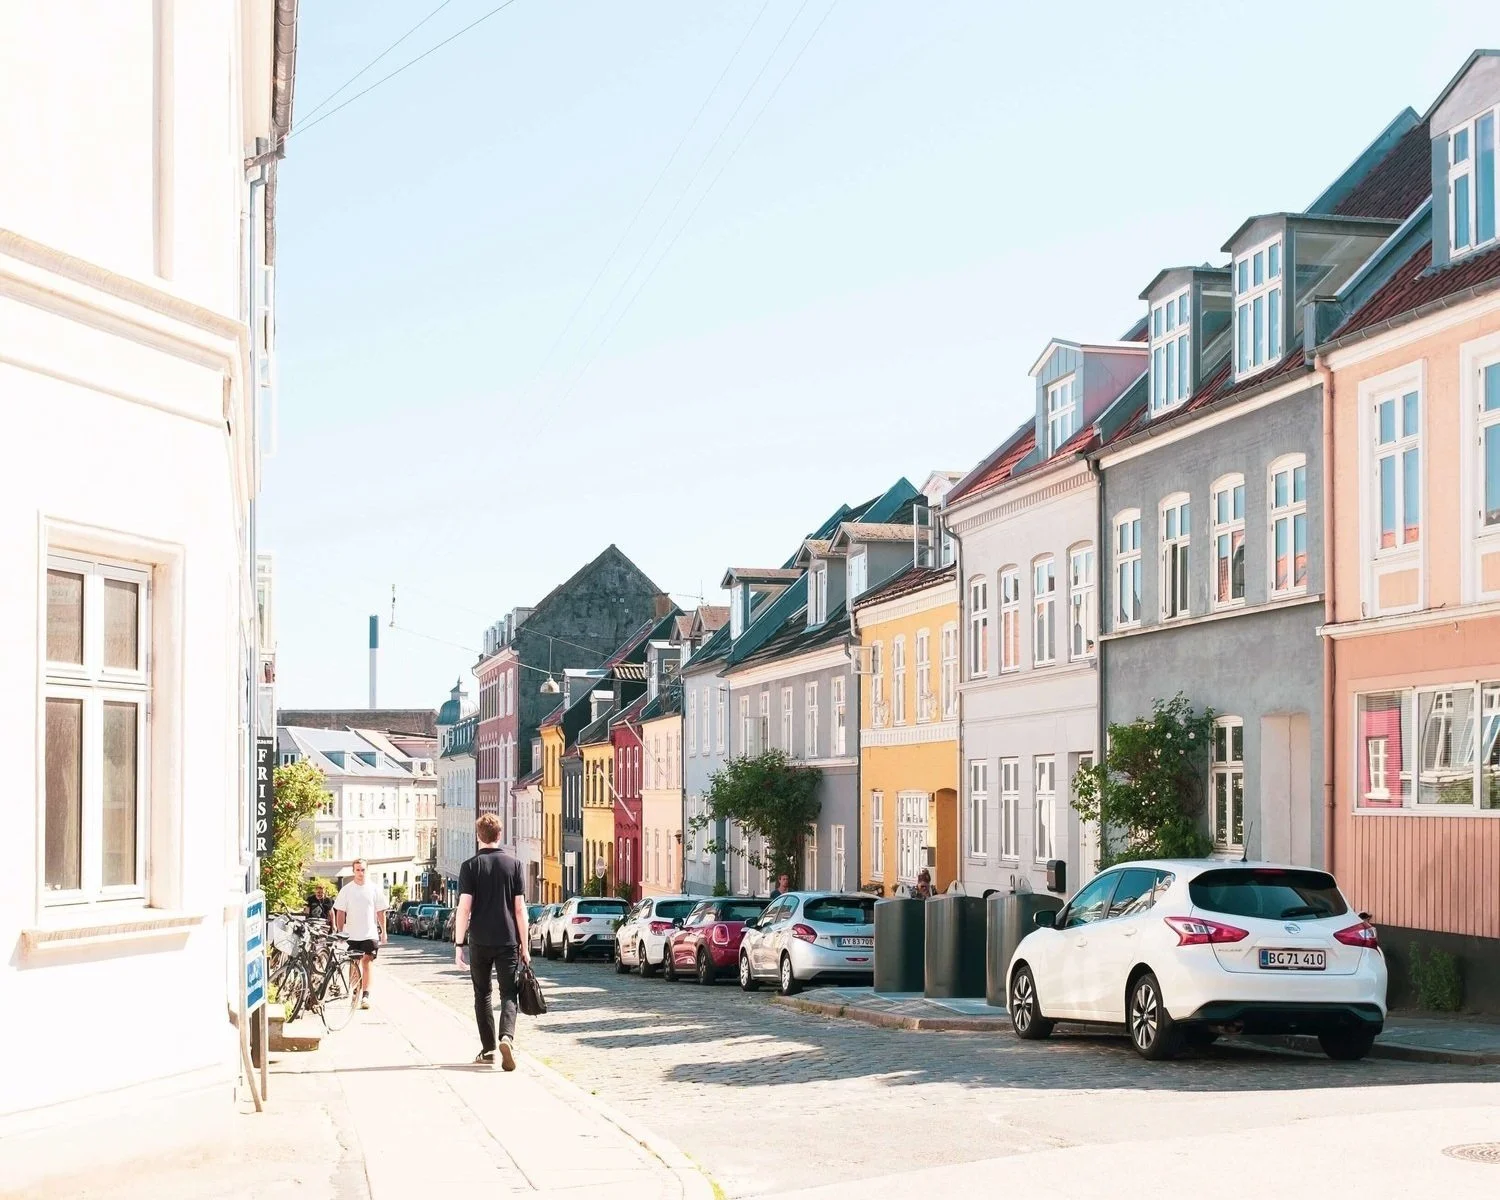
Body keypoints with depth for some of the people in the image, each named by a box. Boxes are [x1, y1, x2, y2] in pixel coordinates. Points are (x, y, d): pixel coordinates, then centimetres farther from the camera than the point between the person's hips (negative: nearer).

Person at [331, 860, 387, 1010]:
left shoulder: (374, 888, 2)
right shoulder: (346, 890, 3)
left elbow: (380, 912, 5)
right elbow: (340, 912, 5)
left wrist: (384, 932, 3)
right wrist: (339, 932, 0)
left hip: (370, 934, -1)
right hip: (351, 934, 1)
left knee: (367, 962, -11)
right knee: (354, 964, 7)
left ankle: (365, 995, -15)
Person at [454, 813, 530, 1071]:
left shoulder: (470, 866, -2)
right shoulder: (514, 864, 1)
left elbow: (464, 908, -8)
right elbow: (520, 909, 0)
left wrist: (459, 944, -3)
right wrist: (525, 945, 5)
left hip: (479, 942, 0)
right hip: (508, 941, 0)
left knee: (483, 995, 13)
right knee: (508, 993, 4)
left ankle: (488, 1050, 14)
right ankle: (507, 1037, -21)